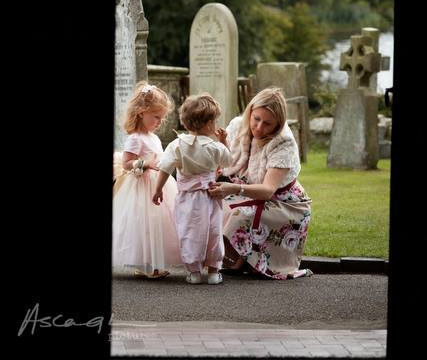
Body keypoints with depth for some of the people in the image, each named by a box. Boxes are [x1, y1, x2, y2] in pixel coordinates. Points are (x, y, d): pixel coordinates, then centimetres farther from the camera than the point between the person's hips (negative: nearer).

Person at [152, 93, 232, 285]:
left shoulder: (177, 145, -9)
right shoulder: (216, 147, -8)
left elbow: (165, 169, -9)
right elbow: (228, 161, 12)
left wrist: (158, 190, 2)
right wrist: (224, 141, 19)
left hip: (187, 197, -1)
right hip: (209, 196, 1)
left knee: (189, 233, 9)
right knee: (213, 232, 13)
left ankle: (194, 271, 15)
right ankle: (213, 270, 21)